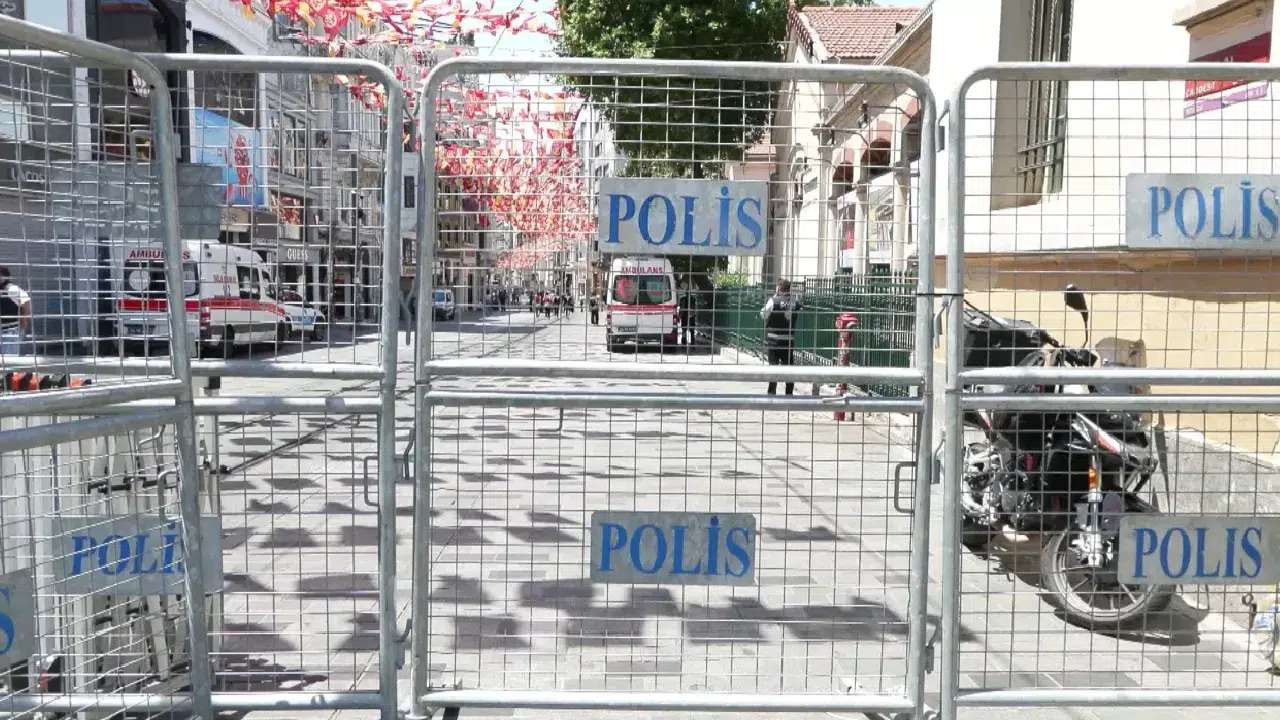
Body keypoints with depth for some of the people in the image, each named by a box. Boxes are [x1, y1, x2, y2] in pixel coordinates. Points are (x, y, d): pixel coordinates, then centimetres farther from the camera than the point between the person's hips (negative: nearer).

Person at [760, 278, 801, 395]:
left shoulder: (774, 300, -10)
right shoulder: (796, 302, 0)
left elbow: (763, 315, 1)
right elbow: (796, 317, 10)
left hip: (774, 340, -3)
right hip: (789, 340, 3)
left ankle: (772, 393, 1)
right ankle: (789, 393, 14)